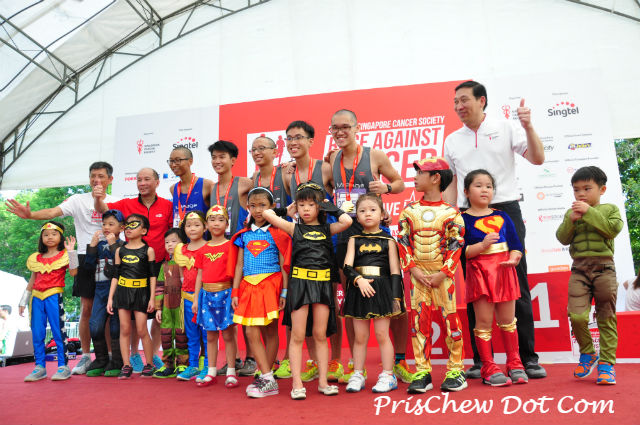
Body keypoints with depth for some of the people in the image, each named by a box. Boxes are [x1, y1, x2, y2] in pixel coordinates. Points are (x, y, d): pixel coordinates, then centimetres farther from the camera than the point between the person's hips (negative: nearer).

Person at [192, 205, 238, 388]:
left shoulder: (230, 246, -3)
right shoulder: (202, 250, 10)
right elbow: (200, 275, 13)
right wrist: (195, 299, 10)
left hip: (225, 293, -4)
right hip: (207, 294, 4)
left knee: (228, 334, 2)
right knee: (210, 335, 11)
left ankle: (231, 372, 12)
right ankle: (211, 372, 22)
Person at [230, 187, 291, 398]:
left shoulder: (277, 234, 2)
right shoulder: (244, 235, 12)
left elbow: (284, 265, 0)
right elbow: (239, 265, 14)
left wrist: (284, 292, -7)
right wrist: (235, 292, 8)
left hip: (270, 284, -3)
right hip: (248, 286, 4)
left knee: (270, 331, 2)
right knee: (251, 334, -3)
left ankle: (265, 377, 15)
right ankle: (268, 379, 3)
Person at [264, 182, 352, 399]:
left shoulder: (327, 229, 9)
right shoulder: (295, 229, 6)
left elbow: (347, 221, -9)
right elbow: (267, 214, -3)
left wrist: (331, 208, 5)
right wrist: (289, 209, 10)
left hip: (322, 283, 1)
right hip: (299, 282, -1)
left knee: (320, 335, 9)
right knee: (297, 336, 2)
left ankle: (323, 381, 17)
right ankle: (297, 384, 10)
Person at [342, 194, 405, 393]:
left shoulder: (388, 240, 5)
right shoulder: (354, 240, 9)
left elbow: (395, 271, 3)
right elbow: (347, 267, 0)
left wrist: (396, 296, -3)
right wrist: (359, 279, -18)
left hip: (382, 289, -2)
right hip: (358, 290, 2)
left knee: (382, 334, 1)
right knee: (360, 336, 8)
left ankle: (387, 376, 12)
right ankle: (357, 375, 18)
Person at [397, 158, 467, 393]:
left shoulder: (451, 213, -3)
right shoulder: (409, 211, 5)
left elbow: (456, 245, -5)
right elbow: (403, 242, 2)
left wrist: (442, 273, -12)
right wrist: (413, 269, -8)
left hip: (443, 274, -2)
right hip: (417, 274, 3)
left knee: (450, 319, 3)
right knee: (419, 321, 5)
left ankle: (455, 370, 18)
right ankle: (422, 373, 13)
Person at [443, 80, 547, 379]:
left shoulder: (506, 129, 6)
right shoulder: (452, 140, 14)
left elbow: (537, 159, -3)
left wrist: (528, 127, -17)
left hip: (505, 210, -2)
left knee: (517, 285, -1)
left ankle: (528, 357, 10)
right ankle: (480, 359, 12)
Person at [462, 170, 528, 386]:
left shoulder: (502, 217, 11)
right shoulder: (463, 219, -2)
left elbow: (516, 244, 10)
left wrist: (514, 258, -9)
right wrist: (482, 245, -19)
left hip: (504, 271, 4)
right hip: (479, 273, -4)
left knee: (508, 320, 12)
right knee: (484, 322, 0)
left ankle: (514, 364, 26)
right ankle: (488, 368, 12)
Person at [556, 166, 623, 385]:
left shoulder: (610, 209, 8)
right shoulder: (571, 213, 13)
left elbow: (613, 229, -11)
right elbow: (562, 238, 3)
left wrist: (589, 212, -14)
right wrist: (571, 219, -12)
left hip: (603, 267, -1)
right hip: (579, 269, 1)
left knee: (607, 317, 4)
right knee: (577, 316, -9)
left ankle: (606, 362, 14)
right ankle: (587, 353, 15)